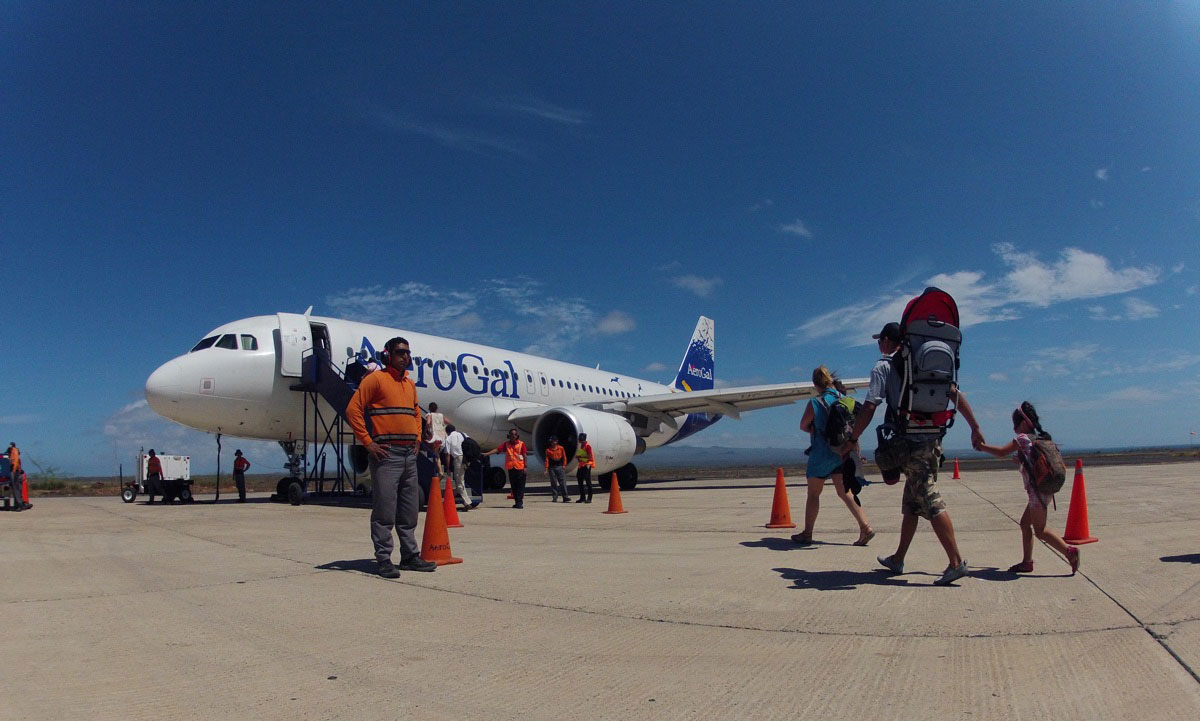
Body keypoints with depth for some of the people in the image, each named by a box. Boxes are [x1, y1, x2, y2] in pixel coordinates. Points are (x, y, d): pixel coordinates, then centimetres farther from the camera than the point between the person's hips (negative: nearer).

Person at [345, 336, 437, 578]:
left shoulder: (410, 384, 17)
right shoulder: (376, 379, -4)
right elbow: (353, 409, -10)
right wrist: (368, 442, -13)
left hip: (409, 455, 7)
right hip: (386, 454, -7)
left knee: (409, 512, 11)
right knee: (385, 510, -5)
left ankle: (411, 556, 19)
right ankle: (383, 559, 3)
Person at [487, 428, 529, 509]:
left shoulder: (521, 443, 1)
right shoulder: (506, 444, 7)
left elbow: (524, 455, 0)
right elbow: (497, 449, -2)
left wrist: (525, 467, -6)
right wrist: (487, 454, -13)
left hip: (520, 468, -3)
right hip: (511, 468, 3)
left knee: (520, 486, -5)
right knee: (513, 486, 7)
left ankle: (520, 502, -5)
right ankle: (516, 502, 15)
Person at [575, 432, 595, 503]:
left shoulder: (587, 446, -12)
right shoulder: (581, 446, 16)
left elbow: (590, 456, -20)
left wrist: (580, 456, -18)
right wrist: (578, 457, 6)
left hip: (586, 466, -10)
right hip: (581, 465, 10)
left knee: (588, 481, -7)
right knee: (580, 481, 10)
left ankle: (589, 498, -5)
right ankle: (582, 497, 17)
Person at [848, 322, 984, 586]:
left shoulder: (883, 367, -3)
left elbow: (869, 406, -13)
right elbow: (957, 394, 12)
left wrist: (852, 439, -5)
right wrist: (975, 428, 16)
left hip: (911, 443, -7)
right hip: (933, 441, 7)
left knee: (931, 503, -8)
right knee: (911, 504, 15)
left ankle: (956, 562, -12)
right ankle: (898, 559, 26)